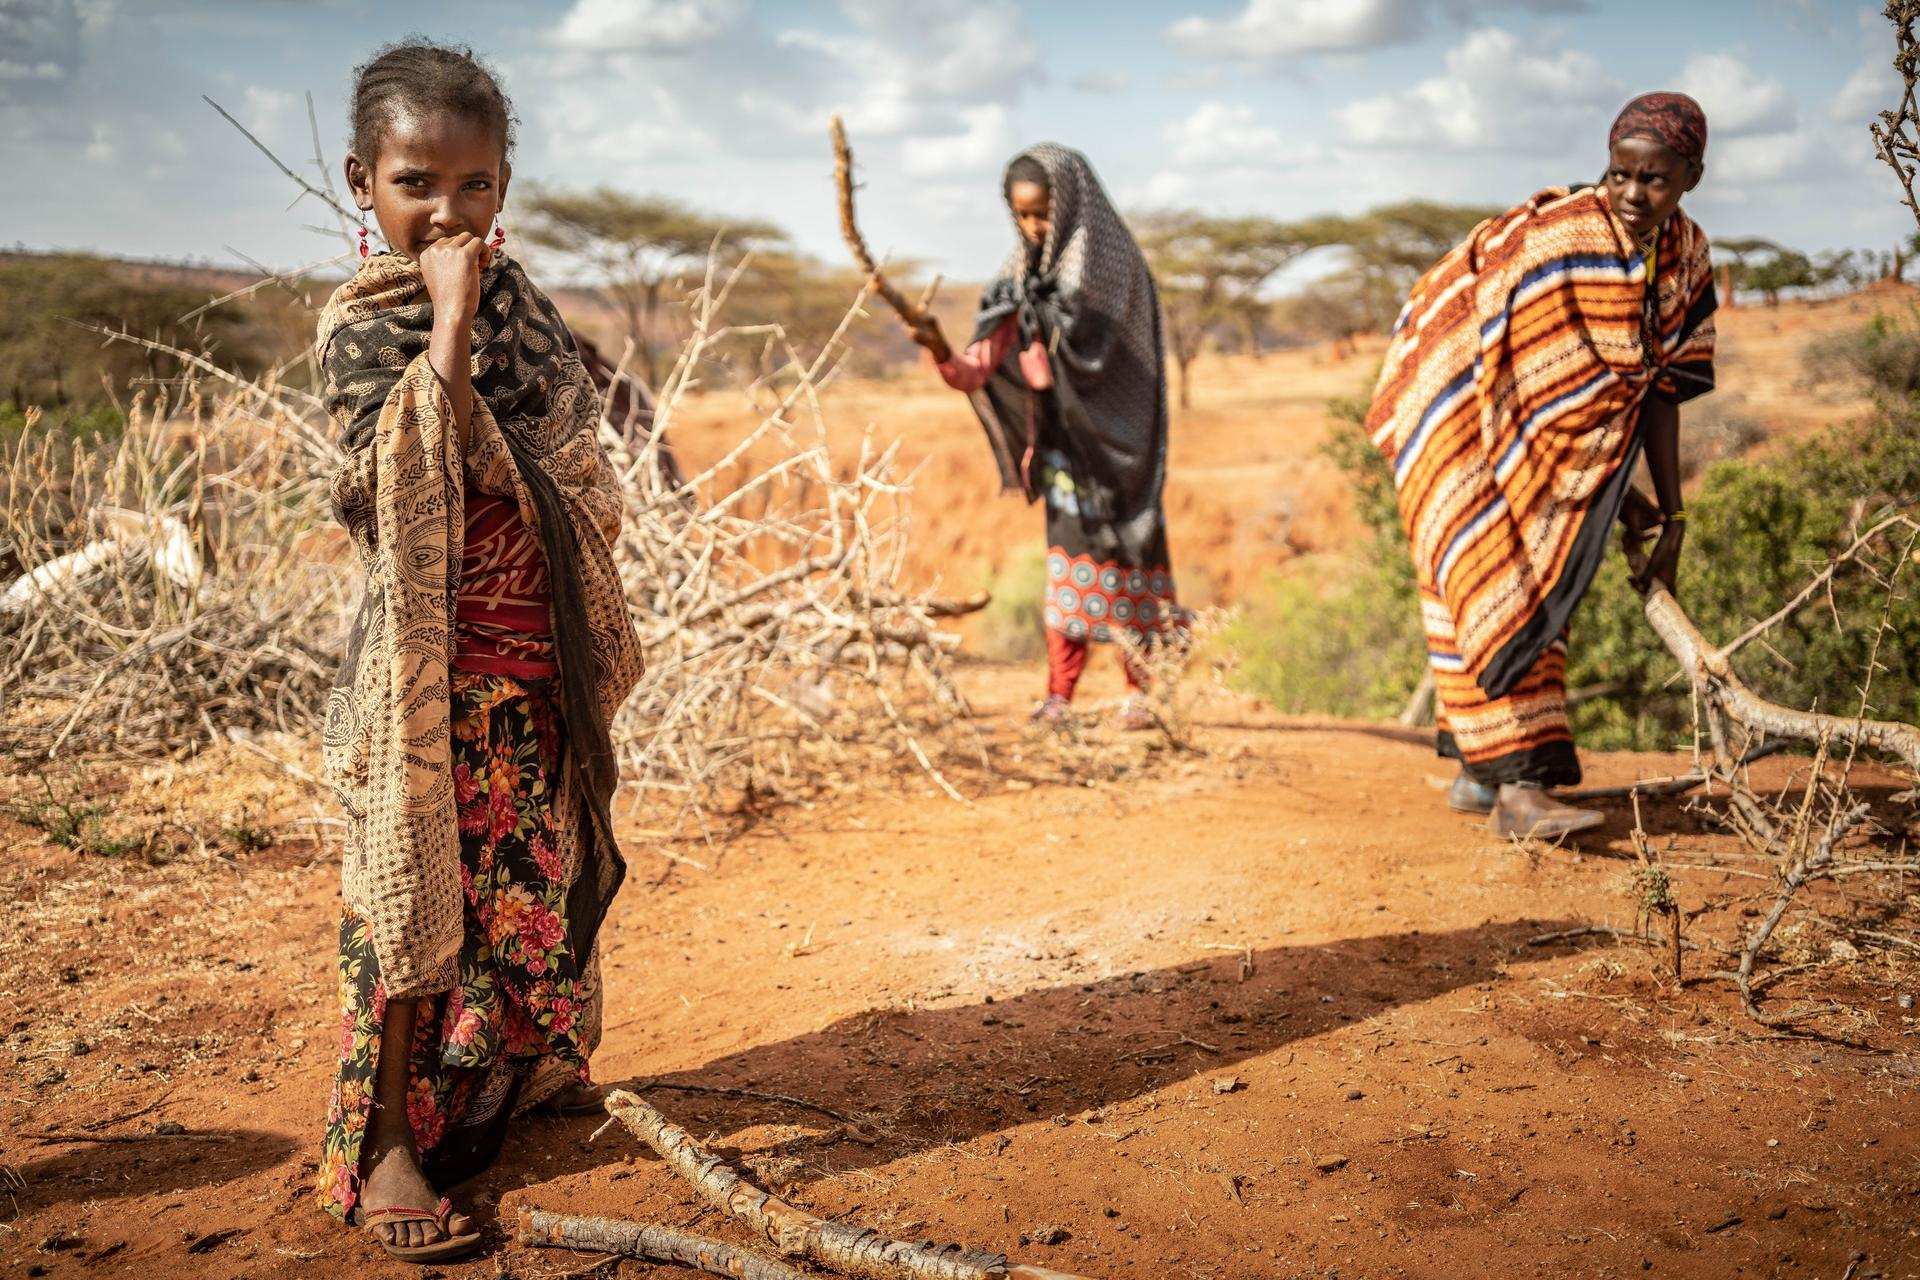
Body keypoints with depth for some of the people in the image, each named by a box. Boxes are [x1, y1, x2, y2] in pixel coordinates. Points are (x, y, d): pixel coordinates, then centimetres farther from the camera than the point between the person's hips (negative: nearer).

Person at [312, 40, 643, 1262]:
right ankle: (383, 1144, 12)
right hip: (436, 660, -6)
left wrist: (597, 634, 12)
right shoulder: (361, 322, -11)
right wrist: (450, 323, -30)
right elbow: (420, 470, -28)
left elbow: (577, 469, 15)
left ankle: (526, 1070, 37)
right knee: (417, 888, 0)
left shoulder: (516, 293, 7)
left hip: (545, 652, 6)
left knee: (536, 874, 17)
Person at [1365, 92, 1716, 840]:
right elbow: (1562, 404, -26)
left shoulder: (1684, 254, -6)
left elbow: (1660, 387, -3)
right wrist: (1615, 495, -15)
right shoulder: (1558, 242, -30)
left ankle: (1477, 769, 17)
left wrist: (1671, 516, -5)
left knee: (1537, 571, 8)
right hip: (1453, 391, -8)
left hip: (1530, 421, 8)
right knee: (1496, 581, -18)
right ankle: (1517, 785, -23)